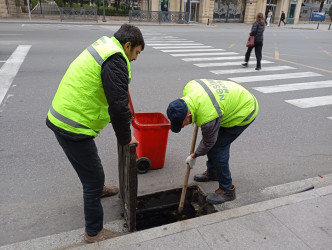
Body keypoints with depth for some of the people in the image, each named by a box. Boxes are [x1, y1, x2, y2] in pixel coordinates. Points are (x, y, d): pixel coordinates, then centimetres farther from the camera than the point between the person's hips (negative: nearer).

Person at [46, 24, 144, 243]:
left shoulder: (102, 48, 14)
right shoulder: (115, 59, -18)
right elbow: (118, 105, -24)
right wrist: (125, 138, -10)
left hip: (62, 117, 10)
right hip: (73, 127, -10)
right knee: (94, 177, 3)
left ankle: (96, 189, 60)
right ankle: (94, 232, 21)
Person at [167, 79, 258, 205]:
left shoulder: (207, 117, -37)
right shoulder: (188, 88, -18)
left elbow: (208, 142, -18)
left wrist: (193, 156, 0)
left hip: (244, 112, -9)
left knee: (217, 147, -10)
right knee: (213, 141, 15)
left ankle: (227, 190, 5)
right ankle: (212, 172, 37)